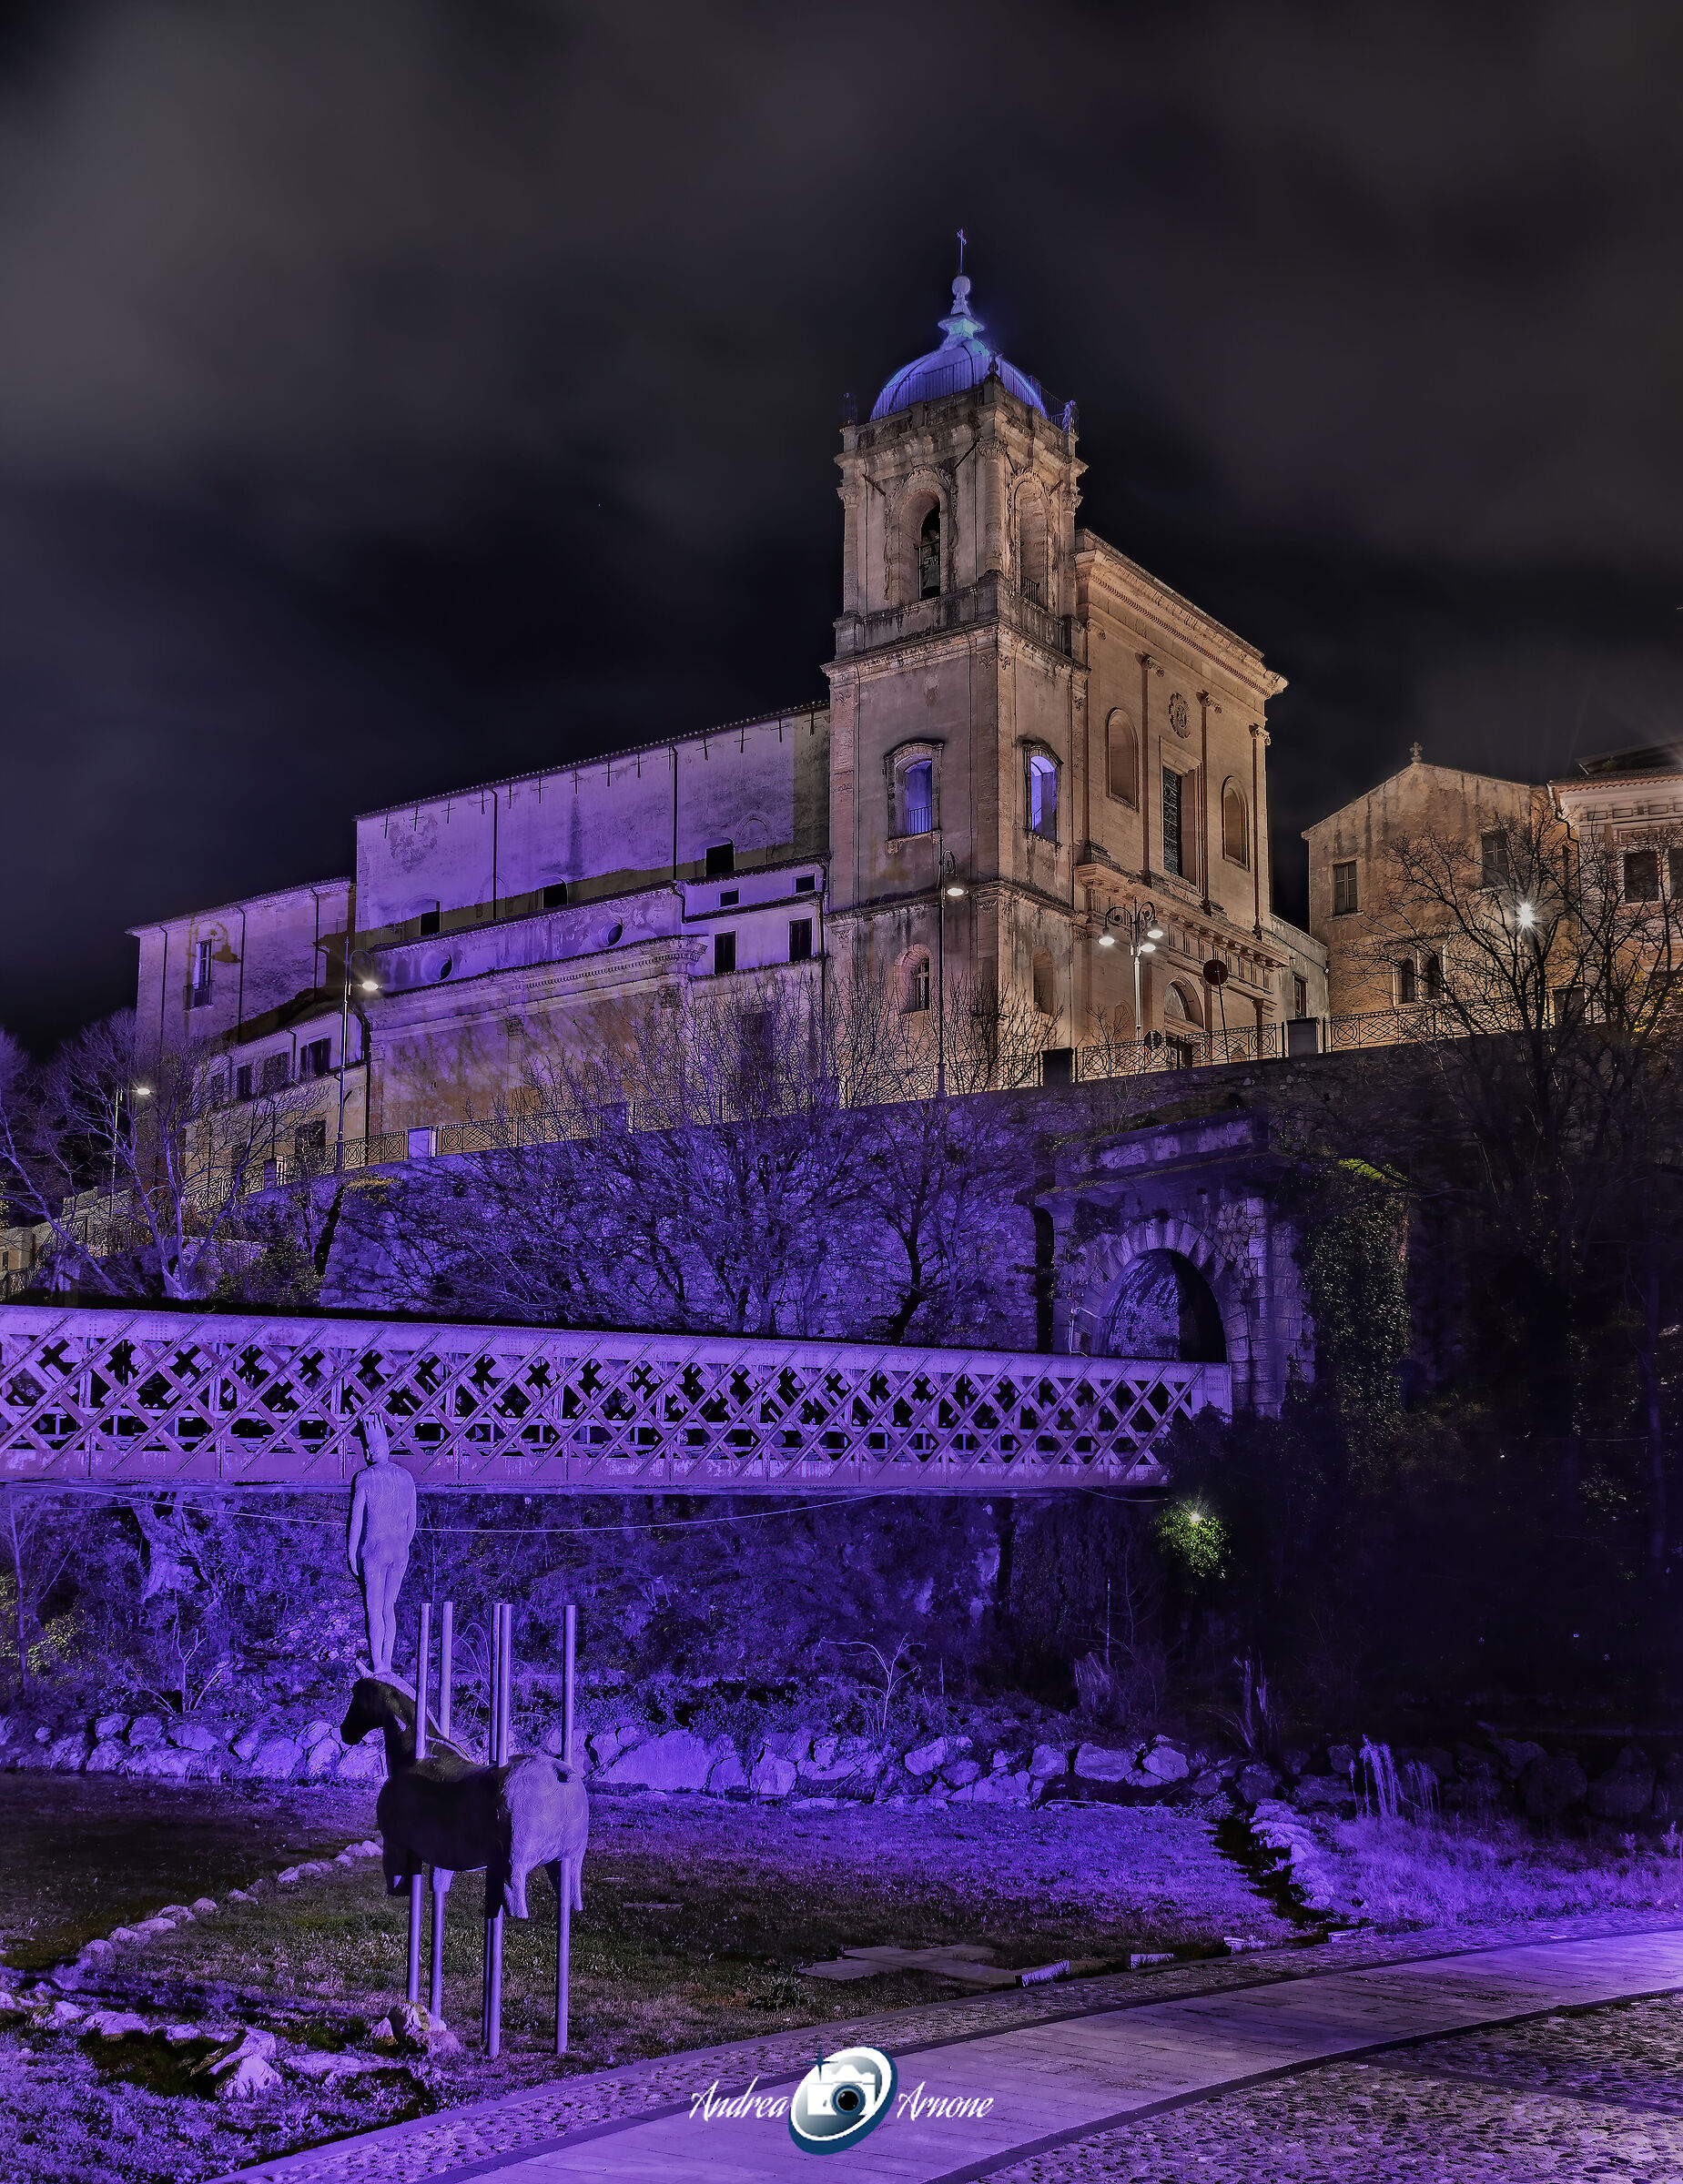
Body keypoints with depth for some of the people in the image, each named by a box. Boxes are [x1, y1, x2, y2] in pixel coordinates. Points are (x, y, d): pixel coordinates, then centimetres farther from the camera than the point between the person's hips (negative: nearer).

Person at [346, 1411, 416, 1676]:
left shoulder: (365, 1478, -8)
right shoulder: (405, 1477, 5)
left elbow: (356, 1520, -6)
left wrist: (351, 1555, 1)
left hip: (375, 1550, -5)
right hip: (401, 1550, 5)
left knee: (374, 1611, 1)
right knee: (389, 1607, 15)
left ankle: (377, 1669, 1)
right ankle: (387, 1665, 17)